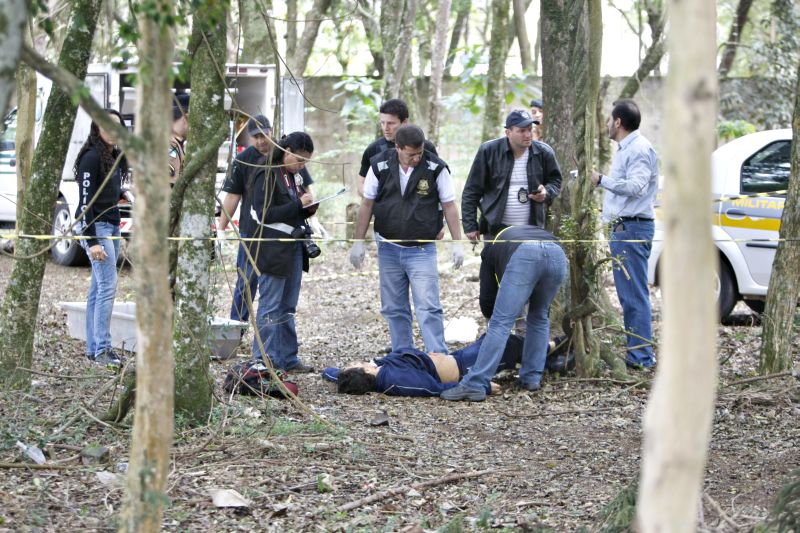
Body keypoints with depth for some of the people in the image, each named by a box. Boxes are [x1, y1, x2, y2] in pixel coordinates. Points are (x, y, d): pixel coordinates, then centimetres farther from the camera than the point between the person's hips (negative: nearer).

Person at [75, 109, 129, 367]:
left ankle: (93, 349, 10)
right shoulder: (92, 157, -12)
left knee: (98, 288, 8)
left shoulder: (116, 157, 14)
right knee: (108, 285, -14)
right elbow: (86, 201, -16)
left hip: (112, 227, 9)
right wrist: (92, 241, -21)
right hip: (96, 227, -9)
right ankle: (102, 349, -14)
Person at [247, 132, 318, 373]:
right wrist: (298, 204, -20)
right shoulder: (266, 176, -12)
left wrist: (308, 207, 2)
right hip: (272, 250, -8)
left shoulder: (294, 176, 13)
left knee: (288, 307, 13)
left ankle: (287, 358, 19)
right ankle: (264, 360, 1)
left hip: (293, 248, 8)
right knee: (270, 306, -4)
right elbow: (265, 214, -19)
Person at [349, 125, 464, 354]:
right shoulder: (380, 166, -5)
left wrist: (457, 243, -6)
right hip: (388, 248, 3)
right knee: (393, 309, 9)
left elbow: (449, 206, -2)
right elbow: (367, 205, 5)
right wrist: (358, 242, 5)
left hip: (422, 249, -3)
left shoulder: (436, 168, -10)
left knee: (428, 308, -11)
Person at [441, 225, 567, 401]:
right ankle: (532, 378, 25)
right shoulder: (536, 231, 46)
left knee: (501, 323, -2)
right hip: (557, 254, 3)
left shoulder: (492, 246, 38)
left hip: (524, 256, -3)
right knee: (539, 317, 25)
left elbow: (487, 298, 34)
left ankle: (474, 385, -7)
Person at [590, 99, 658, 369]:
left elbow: (635, 186, -22)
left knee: (635, 295, -11)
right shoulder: (625, 149, 21)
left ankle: (642, 356, -11)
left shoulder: (640, 149, -12)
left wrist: (602, 180, -15)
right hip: (622, 228, 11)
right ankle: (636, 351, 16)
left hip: (633, 229, -11)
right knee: (628, 295, 12)